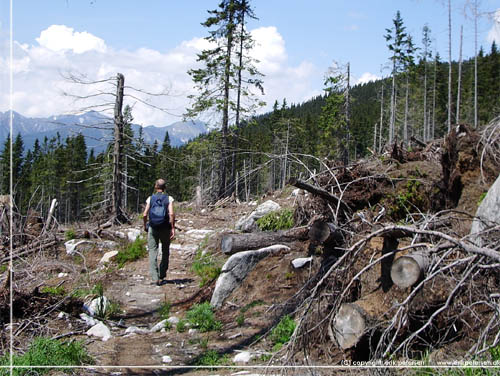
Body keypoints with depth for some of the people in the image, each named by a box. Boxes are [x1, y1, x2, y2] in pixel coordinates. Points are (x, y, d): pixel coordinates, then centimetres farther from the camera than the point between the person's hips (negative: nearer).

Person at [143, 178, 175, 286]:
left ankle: (155, 278, -7)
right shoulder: (169, 199, -2)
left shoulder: (150, 198, 1)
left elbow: (145, 214, -3)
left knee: (153, 252, 1)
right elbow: (171, 214, -13)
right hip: (165, 228, 0)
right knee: (165, 252, 16)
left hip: (153, 228, 0)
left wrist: (145, 226, 13)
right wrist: (173, 228, -8)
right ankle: (162, 276, 19)